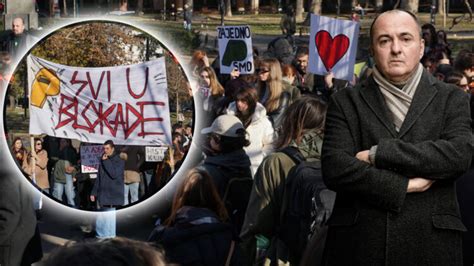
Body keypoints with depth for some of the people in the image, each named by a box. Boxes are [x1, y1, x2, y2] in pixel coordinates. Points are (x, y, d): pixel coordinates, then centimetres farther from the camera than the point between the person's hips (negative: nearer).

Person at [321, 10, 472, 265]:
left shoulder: (451, 99, 8)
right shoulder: (345, 102, 7)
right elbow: (334, 168, -6)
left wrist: (378, 154, -11)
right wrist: (404, 186, -11)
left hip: (430, 244, 0)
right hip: (358, 243, 0)